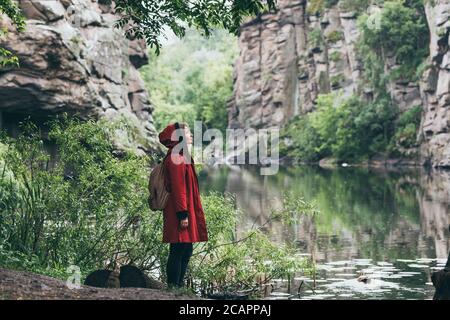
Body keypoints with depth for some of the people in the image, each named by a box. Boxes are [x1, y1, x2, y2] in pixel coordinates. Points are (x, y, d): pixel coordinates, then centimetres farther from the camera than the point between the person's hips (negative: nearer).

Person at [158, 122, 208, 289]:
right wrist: (183, 214, -21)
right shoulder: (176, 158, -15)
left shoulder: (182, 156, 17)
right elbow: (178, 188, -20)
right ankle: (173, 285, 1)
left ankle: (179, 284, 22)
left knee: (186, 251, 15)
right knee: (178, 252, -5)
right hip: (181, 213, -10)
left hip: (186, 210, 10)